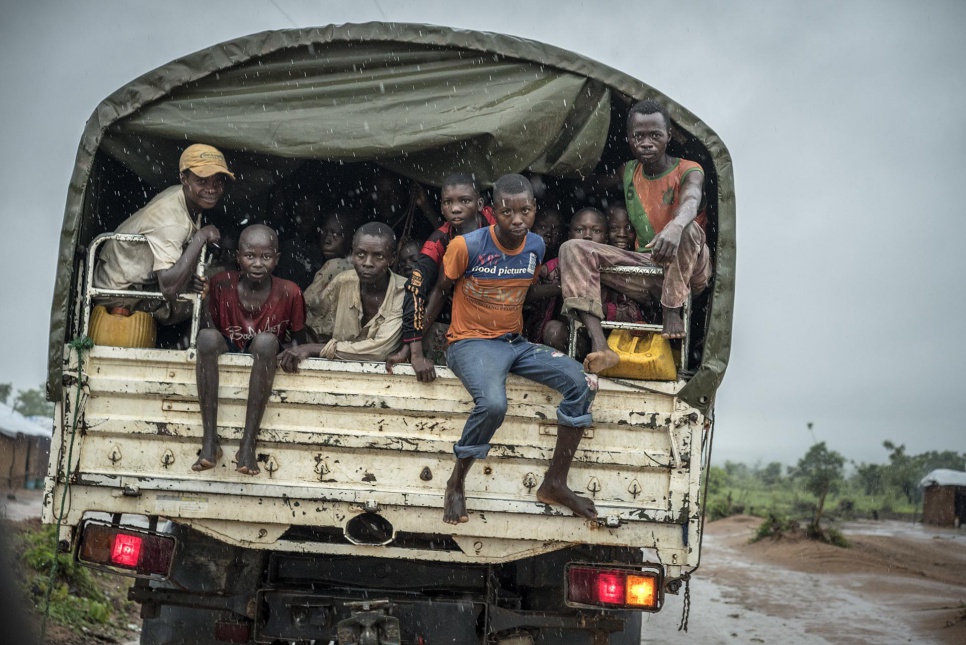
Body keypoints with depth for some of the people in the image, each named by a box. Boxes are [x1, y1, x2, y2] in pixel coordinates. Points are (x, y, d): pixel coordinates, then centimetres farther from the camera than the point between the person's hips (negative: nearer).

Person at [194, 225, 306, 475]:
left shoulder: (289, 292, -8)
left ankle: (248, 443, -36)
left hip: (264, 361, -1)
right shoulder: (222, 284, -6)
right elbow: (211, 326, 2)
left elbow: (299, 339, 2)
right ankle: (209, 441, -35)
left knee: (267, 340, -35)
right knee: (207, 335, -32)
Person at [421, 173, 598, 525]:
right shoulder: (467, 246, -14)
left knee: (581, 383, -14)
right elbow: (441, 290, -1)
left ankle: (555, 483, -3)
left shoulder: (536, 246, 1)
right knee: (493, 403, -36)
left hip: (515, 342, 6)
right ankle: (456, 484, -11)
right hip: (472, 342, -6)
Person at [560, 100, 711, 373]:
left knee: (688, 229, -36)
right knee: (573, 248, -14)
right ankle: (599, 346, -33)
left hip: (687, 271, -5)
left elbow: (690, 203, -29)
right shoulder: (627, 172, 11)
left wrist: (675, 227, -53)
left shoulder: (688, 171, -6)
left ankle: (672, 310, -25)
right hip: (643, 267, 5)